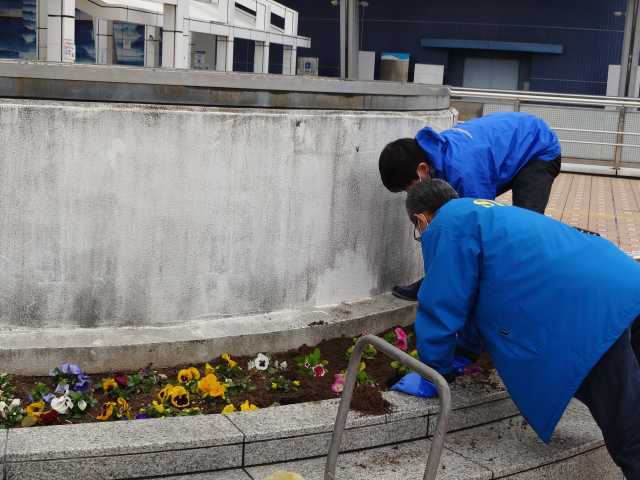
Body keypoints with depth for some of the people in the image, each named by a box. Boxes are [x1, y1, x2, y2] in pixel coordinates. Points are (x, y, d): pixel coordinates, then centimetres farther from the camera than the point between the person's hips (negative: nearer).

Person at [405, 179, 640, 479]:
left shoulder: (446, 226, 2)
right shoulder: (489, 213, 33)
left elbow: (442, 310, 1)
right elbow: (485, 299, 41)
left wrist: (433, 373, 17)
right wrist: (466, 347, 52)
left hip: (588, 309, -9)